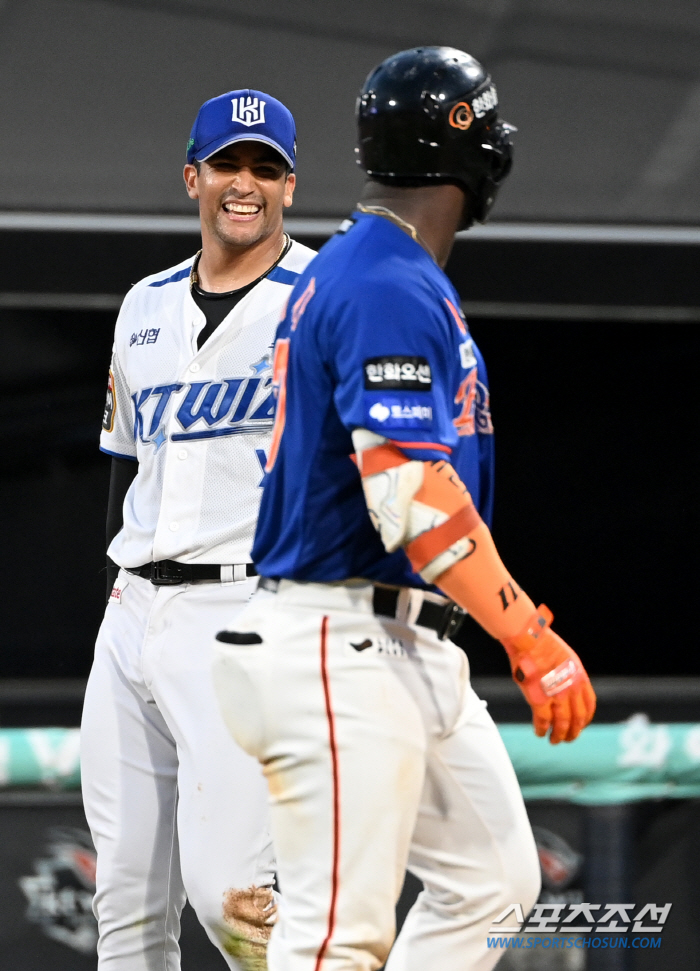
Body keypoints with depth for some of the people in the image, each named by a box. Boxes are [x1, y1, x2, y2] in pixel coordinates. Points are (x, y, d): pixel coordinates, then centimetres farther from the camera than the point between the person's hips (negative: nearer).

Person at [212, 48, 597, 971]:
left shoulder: (340, 273, 17)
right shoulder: (393, 290, -16)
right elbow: (413, 498, -24)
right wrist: (533, 640, -24)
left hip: (411, 651, 11)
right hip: (342, 652, -11)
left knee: (494, 879, 10)